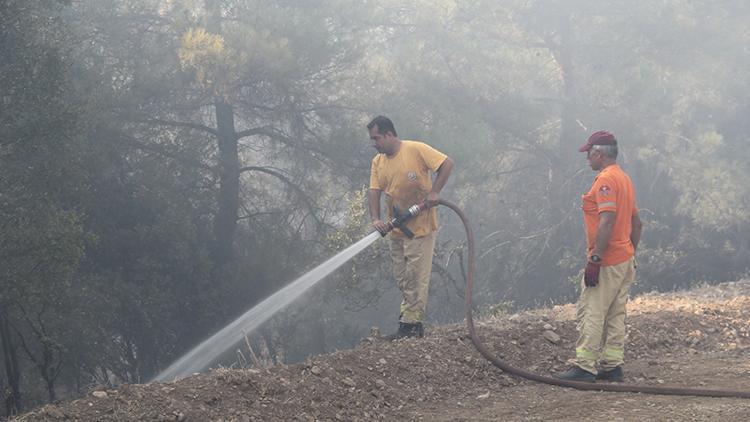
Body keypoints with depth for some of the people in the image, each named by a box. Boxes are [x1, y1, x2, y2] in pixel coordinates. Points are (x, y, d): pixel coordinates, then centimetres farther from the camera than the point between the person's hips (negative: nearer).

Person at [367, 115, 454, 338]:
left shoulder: (416, 150, -11)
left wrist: (434, 191, -20)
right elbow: (374, 191, 0)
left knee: (415, 277, -7)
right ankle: (410, 316, 22)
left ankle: (411, 324, -5)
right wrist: (376, 218, -16)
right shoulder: (378, 162, 7)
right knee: (402, 278, 11)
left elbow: (447, 163, -13)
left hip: (420, 226, -7)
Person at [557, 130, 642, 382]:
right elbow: (636, 223, 20)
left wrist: (594, 259, -24)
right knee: (615, 316, 11)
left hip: (607, 263, -10)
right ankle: (612, 366, 13)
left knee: (590, 314, -8)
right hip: (625, 261, 10)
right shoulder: (624, 179, 17)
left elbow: (607, 220, -24)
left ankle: (585, 367, -9)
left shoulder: (605, 180, -14)